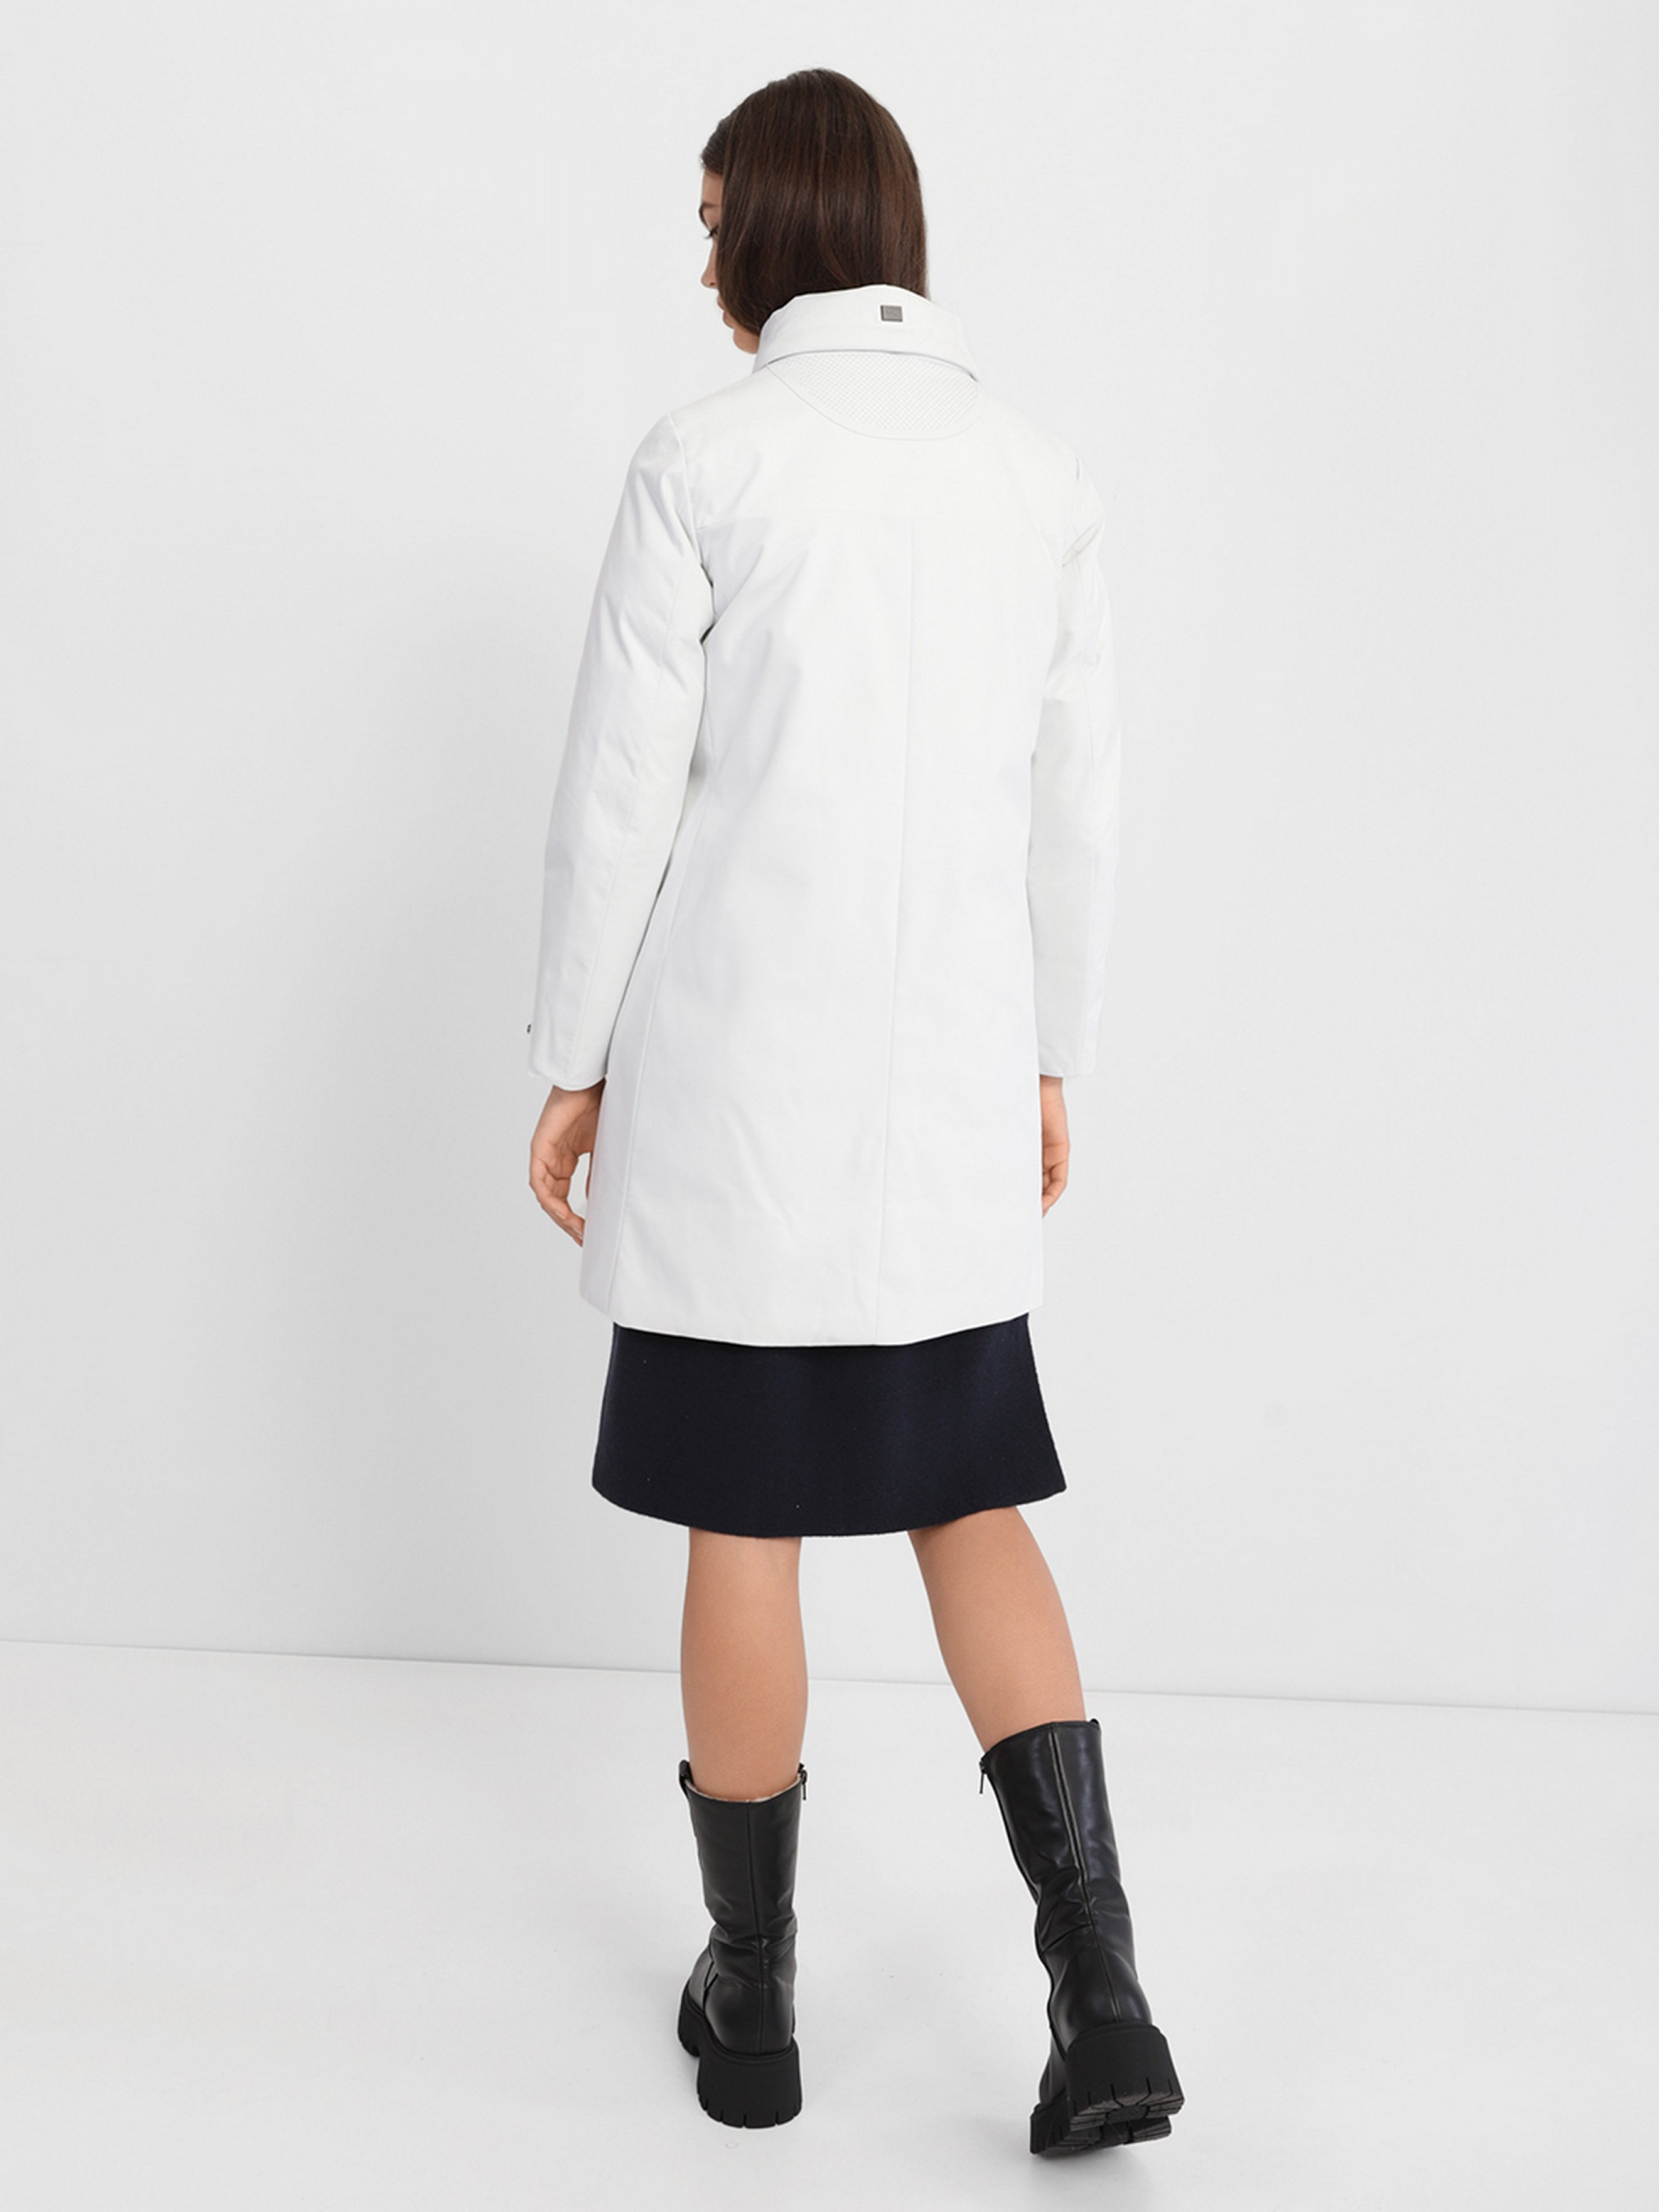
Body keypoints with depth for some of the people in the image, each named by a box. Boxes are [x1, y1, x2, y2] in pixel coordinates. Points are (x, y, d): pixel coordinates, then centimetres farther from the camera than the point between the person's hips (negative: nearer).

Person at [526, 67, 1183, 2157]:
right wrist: (1050, 1065, 17)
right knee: (967, 1502, 14)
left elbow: (622, 787, -8)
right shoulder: (1039, 474, 5)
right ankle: (1102, 1999, 4)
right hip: (950, 1081, 4)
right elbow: (1076, 805, 7)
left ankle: (752, 1998, 23)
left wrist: (572, 1064, 2)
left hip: (739, 1064, -3)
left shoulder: (702, 460, -8)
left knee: (743, 1527, 9)